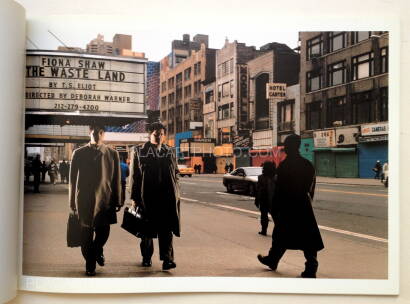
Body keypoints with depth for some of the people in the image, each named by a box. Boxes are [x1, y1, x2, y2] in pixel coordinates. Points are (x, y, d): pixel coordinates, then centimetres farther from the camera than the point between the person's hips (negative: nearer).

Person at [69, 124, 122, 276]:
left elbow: (116, 179, 6)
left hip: (105, 199, 1)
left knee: (103, 231, 1)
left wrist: (117, 201, 4)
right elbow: (73, 179, 6)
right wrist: (73, 201, 4)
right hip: (84, 199, 0)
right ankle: (90, 264, 19)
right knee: (86, 233, 3)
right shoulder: (79, 153, 4)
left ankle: (97, 251, 33)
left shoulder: (112, 154, 5)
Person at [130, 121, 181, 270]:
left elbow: (175, 174, 15)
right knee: (147, 230, 10)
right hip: (147, 198, -1)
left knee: (166, 229, -4)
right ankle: (146, 257, 26)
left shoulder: (170, 152, 11)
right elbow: (134, 176, 1)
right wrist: (134, 198, -4)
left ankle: (167, 259, -4)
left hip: (167, 197, 1)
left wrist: (176, 195, 9)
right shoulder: (139, 151, 2)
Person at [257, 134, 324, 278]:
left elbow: (279, 190, -12)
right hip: (304, 206, 4)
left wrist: (274, 209, -6)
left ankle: (272, 260, 30)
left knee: (281, 235, 13)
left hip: (287, 207, -4)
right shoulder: (308, 165, 5)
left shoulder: (284, 165, -12)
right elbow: (311, 187, 10)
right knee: (308, 239, 4)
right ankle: (311, 269, 0)